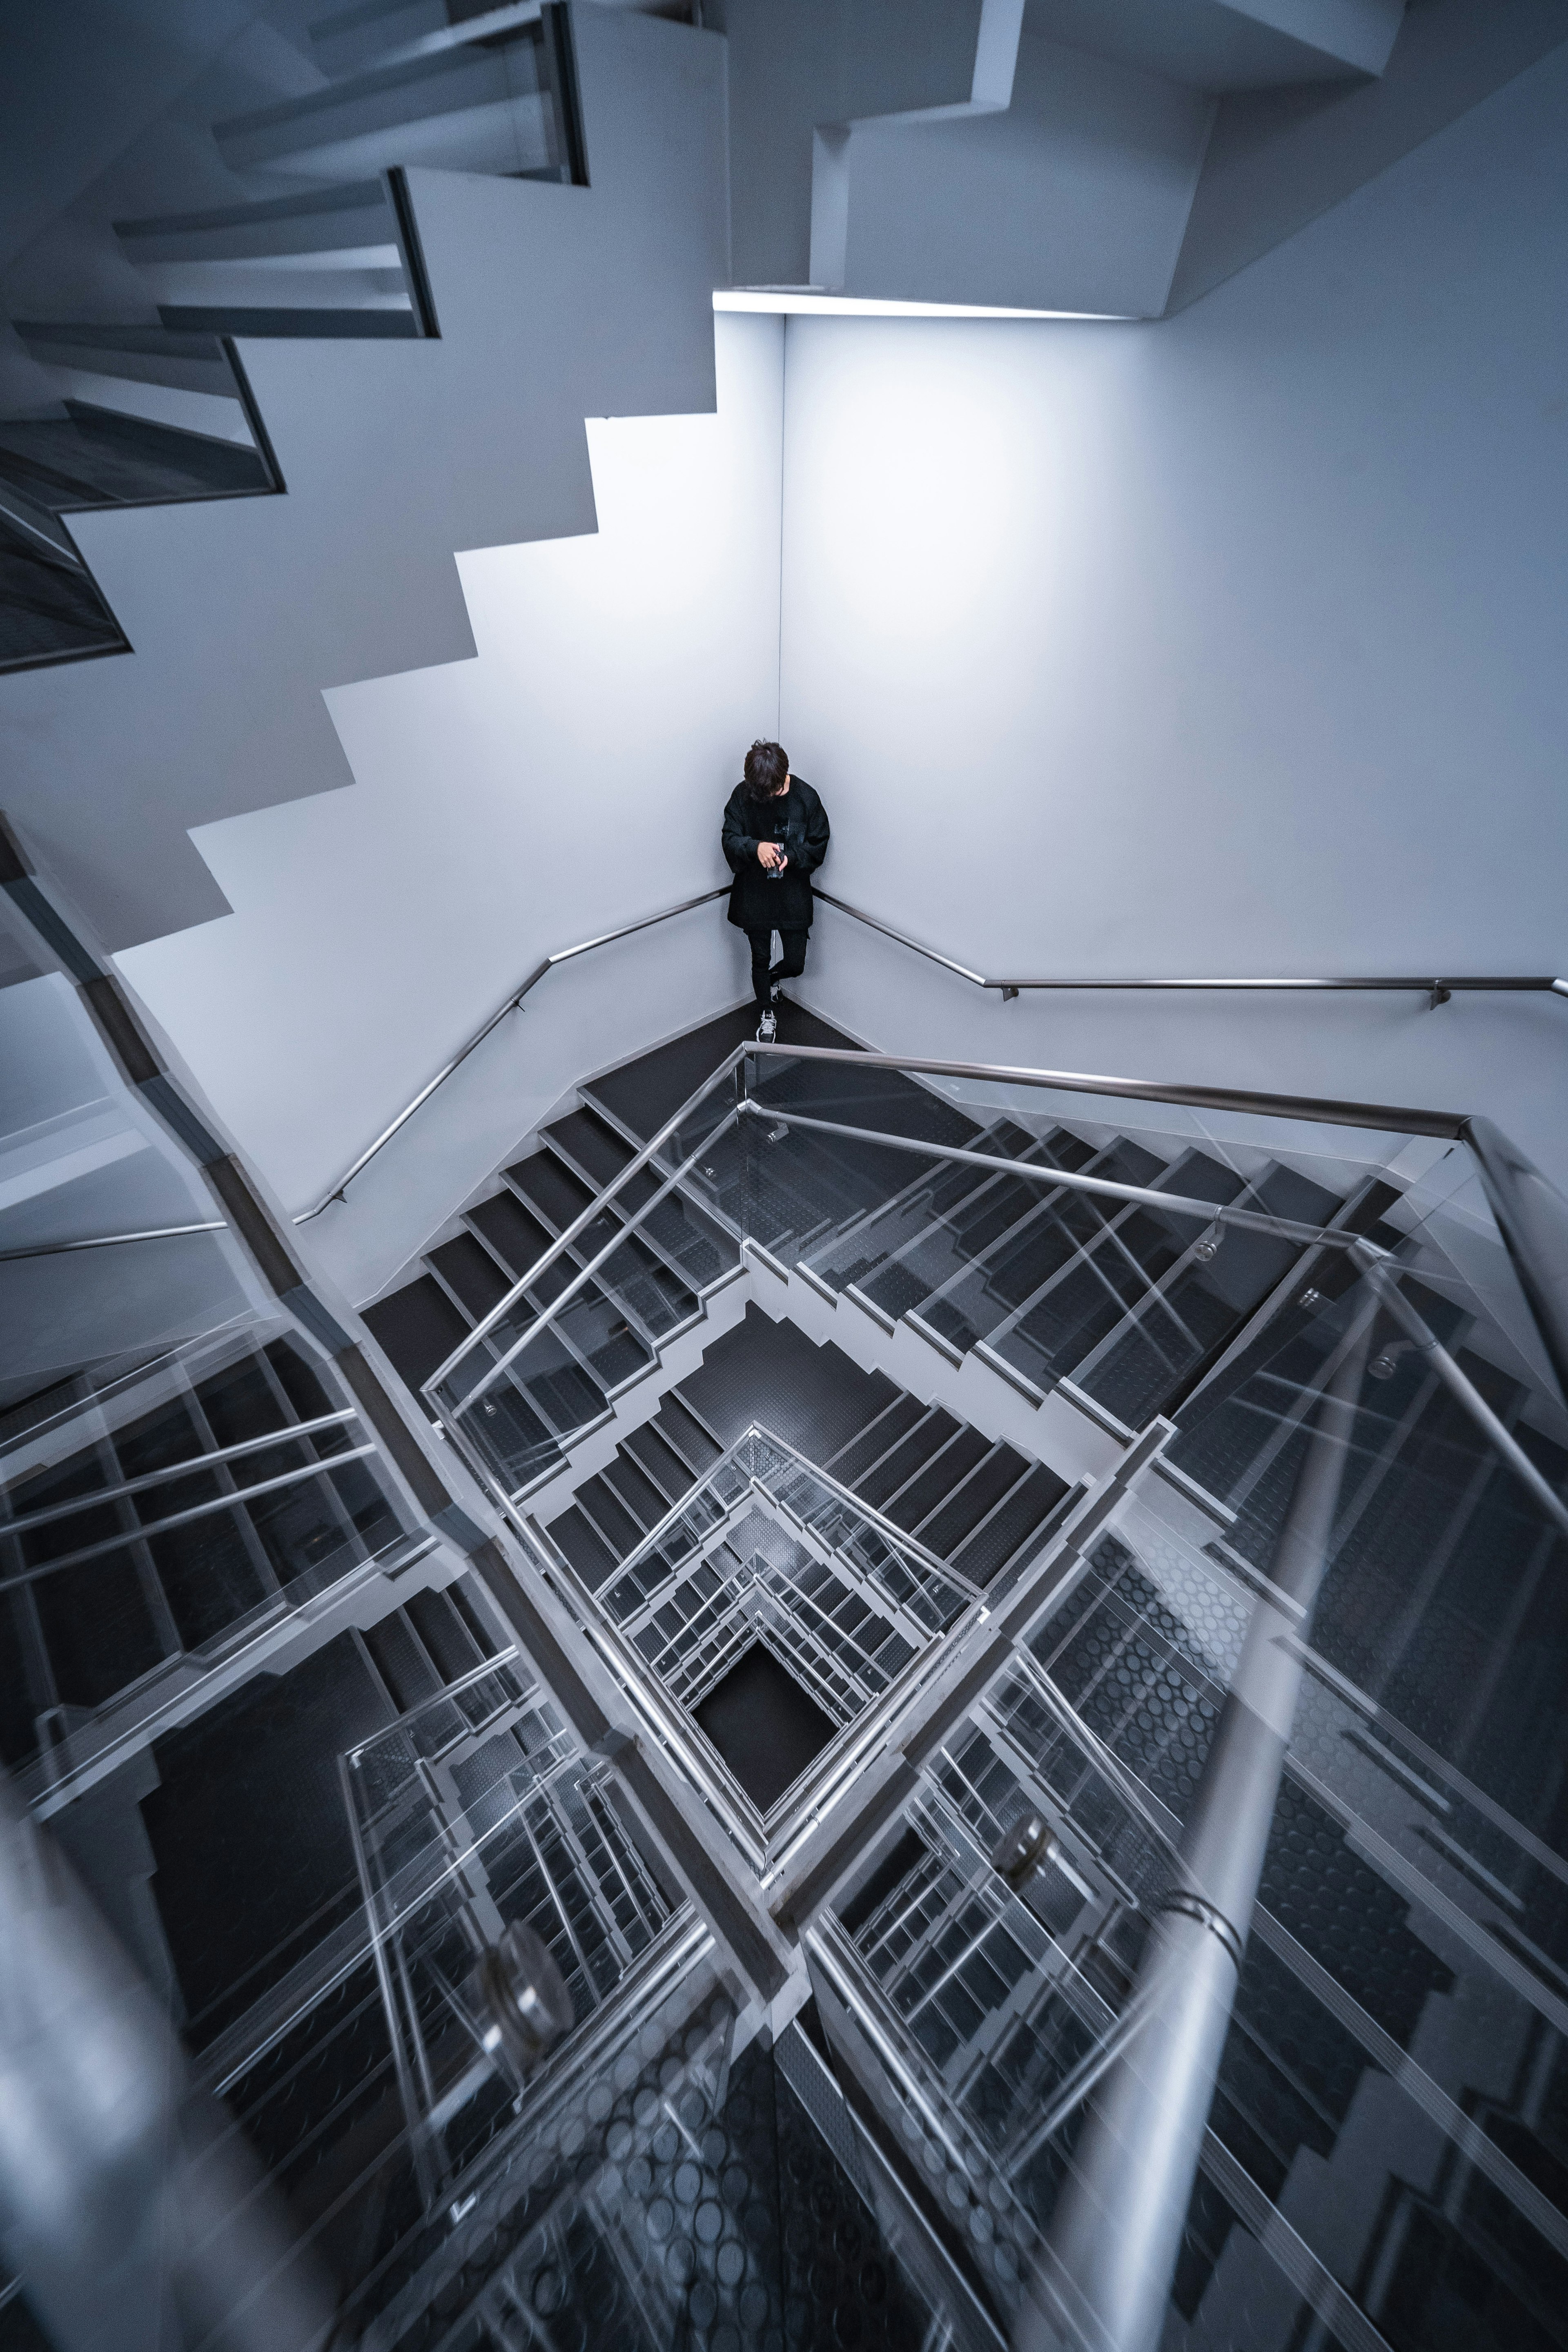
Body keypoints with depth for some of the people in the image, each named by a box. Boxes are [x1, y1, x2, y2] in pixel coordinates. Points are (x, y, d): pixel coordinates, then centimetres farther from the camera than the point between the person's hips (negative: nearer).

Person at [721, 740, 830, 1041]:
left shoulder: (805, 797, -10)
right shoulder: (742, 794, -8)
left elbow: (819, 845, -2)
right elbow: (729, 839, -6)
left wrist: (792, 857, -22)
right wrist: (755, 847, -27)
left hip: (793, 894, 0)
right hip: (754, 894, 0)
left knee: (795, 964, 3)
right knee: (760, 958, 10)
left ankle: (772, 978, 40)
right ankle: (768, 1014, 33)